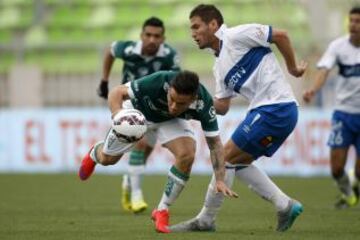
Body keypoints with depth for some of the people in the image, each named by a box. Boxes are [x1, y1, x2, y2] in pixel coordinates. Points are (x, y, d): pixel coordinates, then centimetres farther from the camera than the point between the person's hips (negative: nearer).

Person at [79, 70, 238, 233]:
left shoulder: (203, 103, -37)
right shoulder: (158, 82, -43)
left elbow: (215, 144, -28)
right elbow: (117, 92, -33)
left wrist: (220, 180, -39)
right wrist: (117, 113, -54)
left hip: (170, 121, 1)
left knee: (187, 154, -26)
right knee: (107, 159, 14)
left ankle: (162, 211, -6)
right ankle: (95, 154, 56)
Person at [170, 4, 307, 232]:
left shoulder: (236, 36, -7)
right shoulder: (219, 65, 19)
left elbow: (280, 35, -8)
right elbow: (222, 106, 18)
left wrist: (293, 68, -2)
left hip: (275, 108, -9)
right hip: (266, 110, 9)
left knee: (227, 157, -5)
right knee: (238, 162, 16)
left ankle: (205, 220, 5)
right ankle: (285, 206, 15)